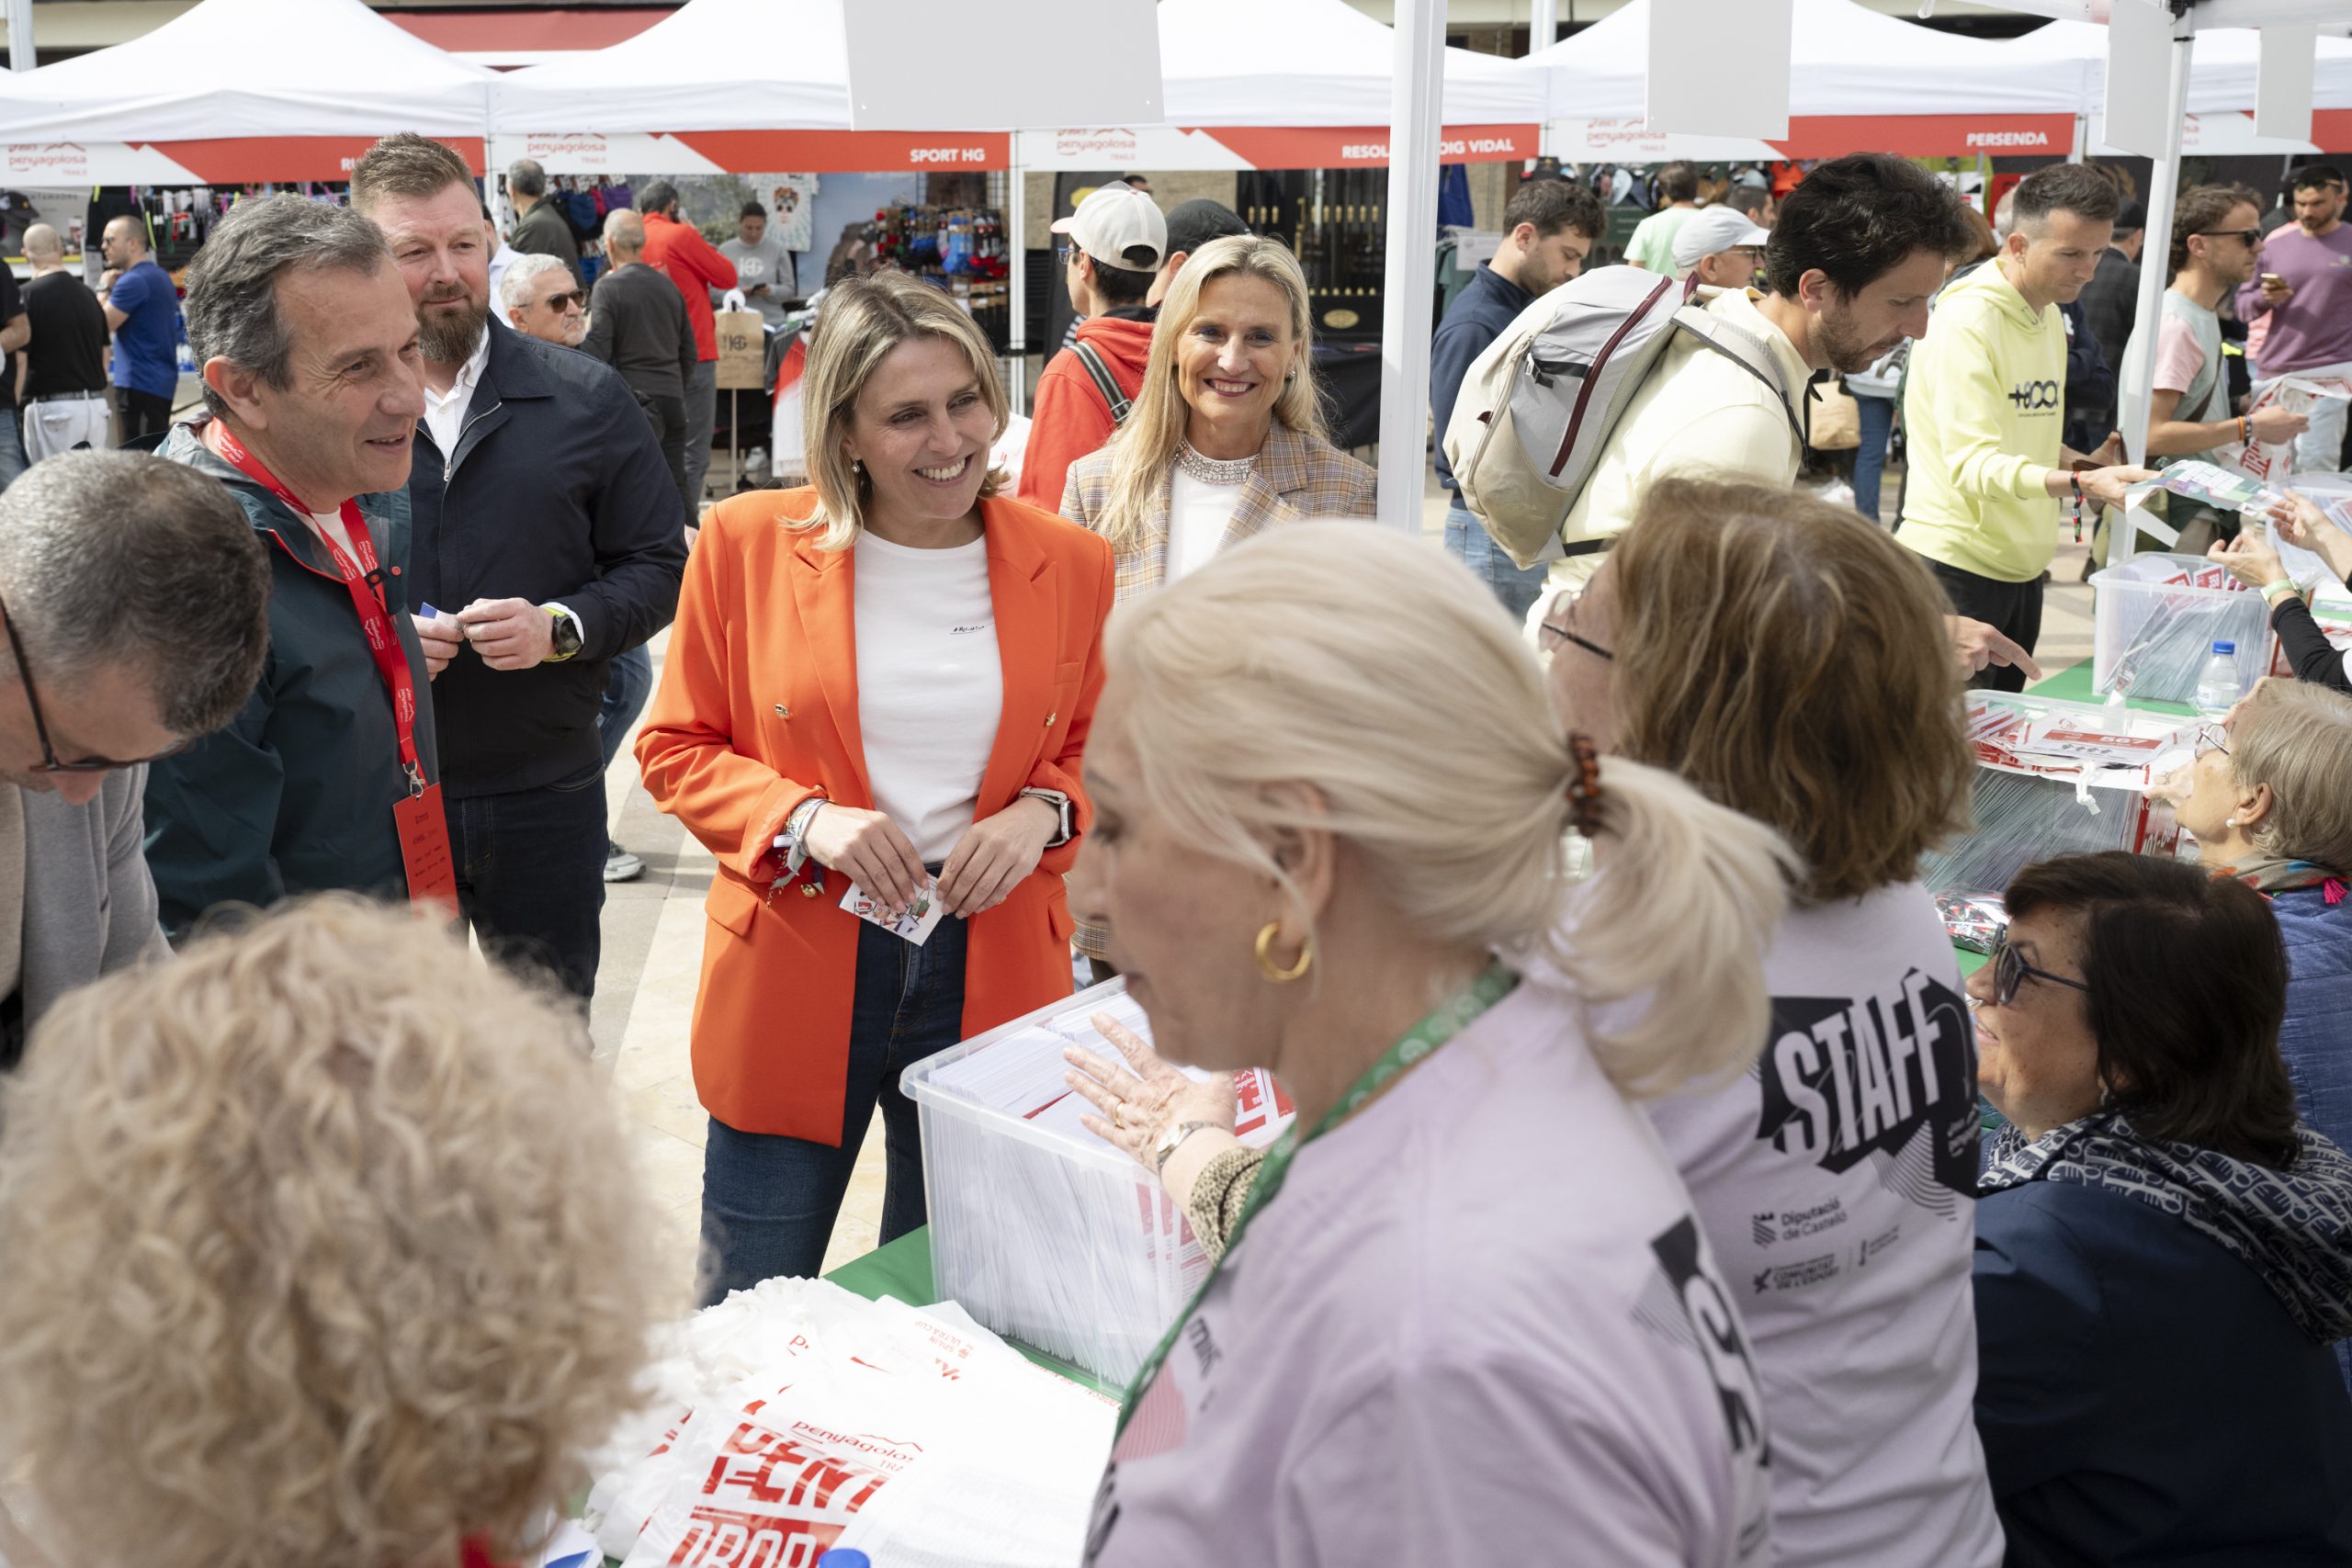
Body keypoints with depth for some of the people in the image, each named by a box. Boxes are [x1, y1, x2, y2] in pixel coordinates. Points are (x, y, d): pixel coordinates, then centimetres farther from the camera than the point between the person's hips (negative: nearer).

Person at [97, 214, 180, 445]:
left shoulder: (133, 281, -15)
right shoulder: (161, 276, 16)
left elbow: (101, 326, -14)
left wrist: (104, 289, -1)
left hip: (139, 382, -10)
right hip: (163, 382, 10)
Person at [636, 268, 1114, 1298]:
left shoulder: (1072, 565, 0)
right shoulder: (748, 542, -5)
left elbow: (1095, 747, 13)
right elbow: (677, 748, 1)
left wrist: (1044, 813, -9)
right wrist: (804, 821, -16)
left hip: (991, 972, 2)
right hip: (795, 974, -1)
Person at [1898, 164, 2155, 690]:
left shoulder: (2049, 317, 13)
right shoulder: (1968, 321, -16)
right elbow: (1973, 462, -25)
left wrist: (2083, 465, 4)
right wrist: (2078, 484, -38)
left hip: (2021, 567, 9)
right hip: (1958, 567, -9)